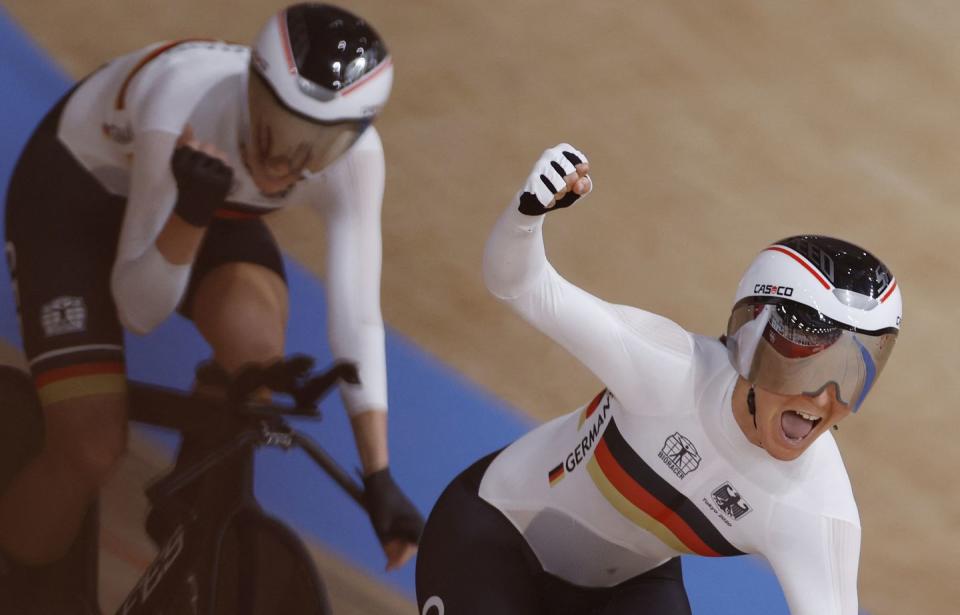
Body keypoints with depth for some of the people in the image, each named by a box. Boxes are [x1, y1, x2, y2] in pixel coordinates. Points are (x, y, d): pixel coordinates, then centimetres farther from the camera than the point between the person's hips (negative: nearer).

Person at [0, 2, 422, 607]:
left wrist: (379, 478, -26)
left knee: (253, 343, -30)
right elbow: (139, 310, -31)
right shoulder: (185, 115, -40)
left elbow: (357, 316, -25)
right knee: (90, 448, -21)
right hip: (73, 190, -3)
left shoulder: (355, 155, -29)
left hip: (210, 204, 4)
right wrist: (191, 213, -49)